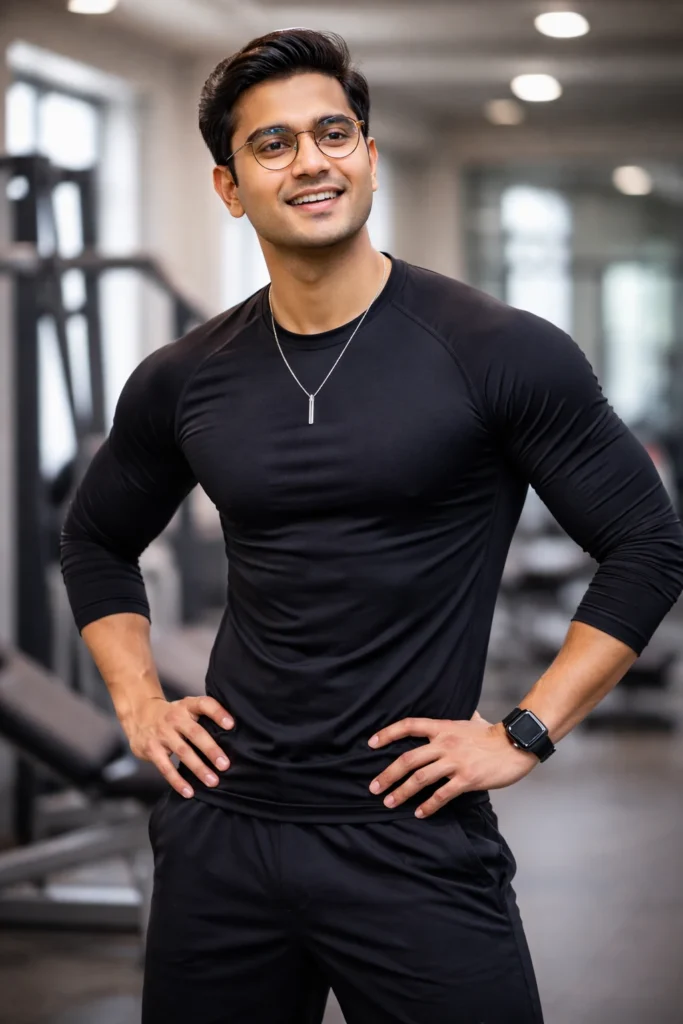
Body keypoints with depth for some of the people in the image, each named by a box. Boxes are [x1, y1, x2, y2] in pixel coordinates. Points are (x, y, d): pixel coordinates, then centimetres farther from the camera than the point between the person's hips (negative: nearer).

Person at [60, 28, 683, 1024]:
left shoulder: (498, 354, -7)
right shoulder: (183, 382, 5)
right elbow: (96, 540, 23)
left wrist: (525, 733, -8)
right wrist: (139, 704, 10)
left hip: (413, 840, -4)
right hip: (222, 830, 4)